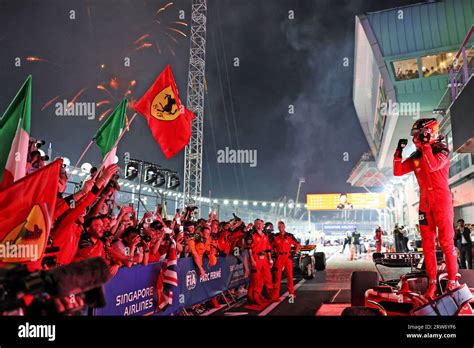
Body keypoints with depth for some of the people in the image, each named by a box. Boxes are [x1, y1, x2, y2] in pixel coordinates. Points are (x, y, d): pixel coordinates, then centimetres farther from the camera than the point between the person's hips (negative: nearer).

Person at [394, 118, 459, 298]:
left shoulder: (442, 151, -6)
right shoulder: (415, 157, 9)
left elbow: (432, 166, -25)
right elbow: (398, 171, 5)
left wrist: (426, 144, -21)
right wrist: (399, 150, -2)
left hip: (442, 202, -5)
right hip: (425, 203, 5)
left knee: (446, 242, -2)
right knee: (427, 244, 6)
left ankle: (453, 281, 9)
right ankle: (432, 282, 14)